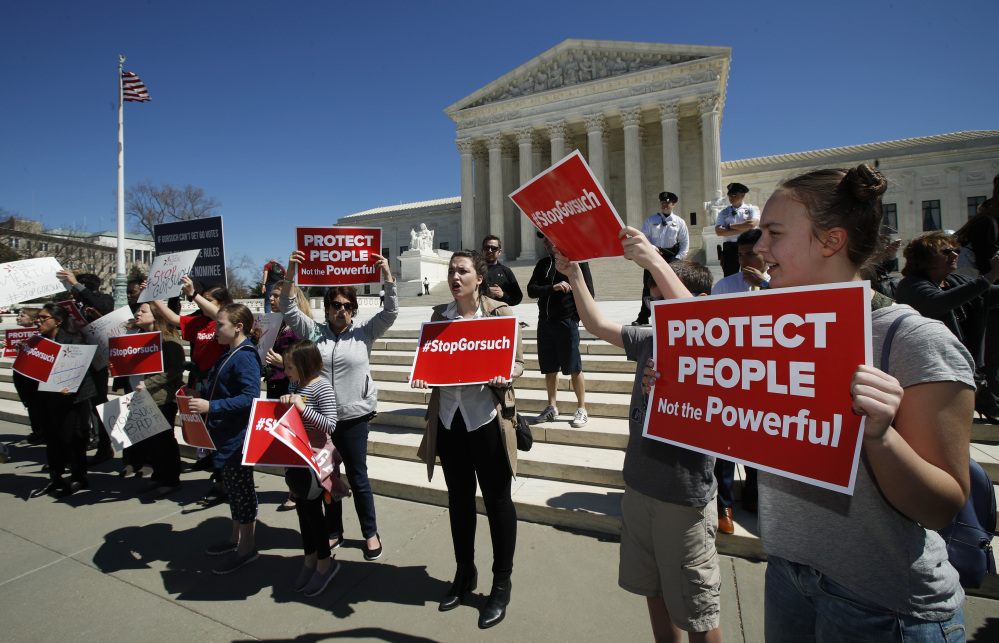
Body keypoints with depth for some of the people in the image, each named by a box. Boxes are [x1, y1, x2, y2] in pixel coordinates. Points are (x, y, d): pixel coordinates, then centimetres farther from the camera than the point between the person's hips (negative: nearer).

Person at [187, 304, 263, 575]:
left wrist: (211, 406, -28)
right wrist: (201, 399, 7)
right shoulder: (229, 354, 11)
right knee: (232, 487, 21)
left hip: (238, 436, -10)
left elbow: (249, 397, -27)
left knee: (241, 489, 4)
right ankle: (236, 537, 37)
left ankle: (247, 547, 19)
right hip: (224, 434, 10)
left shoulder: (245, 357, -20)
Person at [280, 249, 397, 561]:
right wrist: (291, 273, -17)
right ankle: (334, 531, 35)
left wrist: (386, 274, -20)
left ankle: (370, 533, 26)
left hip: (354, 415, -2)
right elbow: (288, 309, -4)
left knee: (358, 477, 8)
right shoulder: (314, 331, 4)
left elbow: (391, 311, -10)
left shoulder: (364, 332, -1)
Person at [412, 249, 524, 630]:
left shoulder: (500, 313, -4)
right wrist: (423, 375, -7)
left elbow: (518, 361, -2)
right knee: (459, 497, 18)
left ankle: (502, 584, 29)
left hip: (486, 416, -4)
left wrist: (503, 377, -22)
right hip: (449, 416, 4)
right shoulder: (439, 315, 8)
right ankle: (464, 573, 40)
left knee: (497, 500, 7)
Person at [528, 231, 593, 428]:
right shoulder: (543, 264, 14)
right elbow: (531, 290, 2)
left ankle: (582, 410, 13)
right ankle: (552, 408, 24)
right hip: (544, 323, 5)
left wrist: (574, 317, -8)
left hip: (567, 322, -5)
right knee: (549, 368, 11)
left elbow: (588, 292, -5)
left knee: (574, 368, 0)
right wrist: (553, 287, -13)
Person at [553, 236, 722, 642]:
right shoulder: (649, 339, 4)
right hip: (638, 486, 6)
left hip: (685, 496, -6)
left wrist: (655, 262, -42)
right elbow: (598, 325, 11)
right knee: (654, 591, 24)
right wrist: (574, 276, 4)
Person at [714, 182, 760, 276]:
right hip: (730, 248, 1)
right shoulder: (724, 212, 13)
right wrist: (742, 229, -7)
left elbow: (752, 224, -13)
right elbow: (719, 231, -3)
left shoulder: (752, 209, 9)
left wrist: (730, 226, -5)